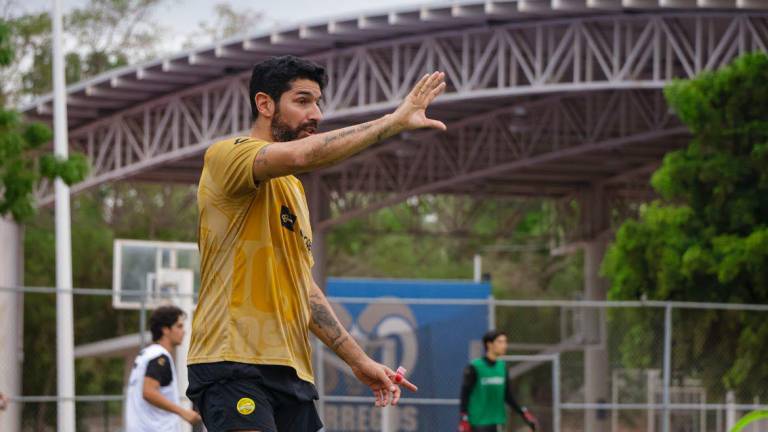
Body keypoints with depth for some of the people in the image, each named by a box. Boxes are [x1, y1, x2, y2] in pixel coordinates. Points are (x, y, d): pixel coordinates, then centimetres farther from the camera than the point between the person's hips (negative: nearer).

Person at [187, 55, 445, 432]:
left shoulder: (293, 189, 25)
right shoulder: (226, 155, -4)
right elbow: (302, 156, -24)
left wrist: (358, 360, 24)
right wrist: (394, 121, -19)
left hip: (291, 372, 9)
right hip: (233, 362, -9)